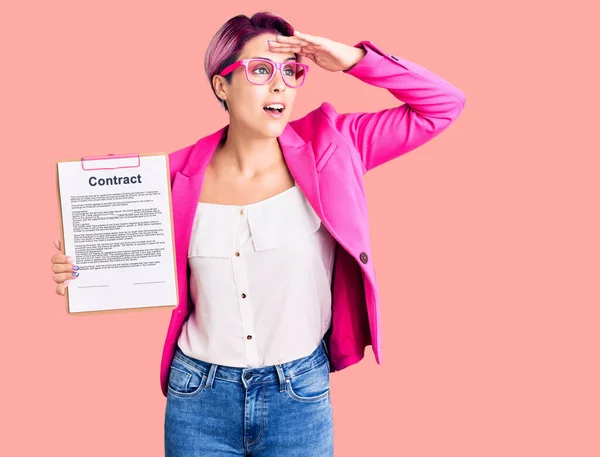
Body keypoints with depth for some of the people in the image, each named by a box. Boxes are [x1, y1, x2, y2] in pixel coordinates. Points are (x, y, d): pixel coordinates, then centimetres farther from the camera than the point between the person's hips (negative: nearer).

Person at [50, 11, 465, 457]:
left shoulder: (329, 145, -7)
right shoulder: (184, 173, -5)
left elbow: (444, 104, -7)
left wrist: (354, 58, -15)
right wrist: (87, 273, -9)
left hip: (300, 396, 0)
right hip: (198, 396, 1)